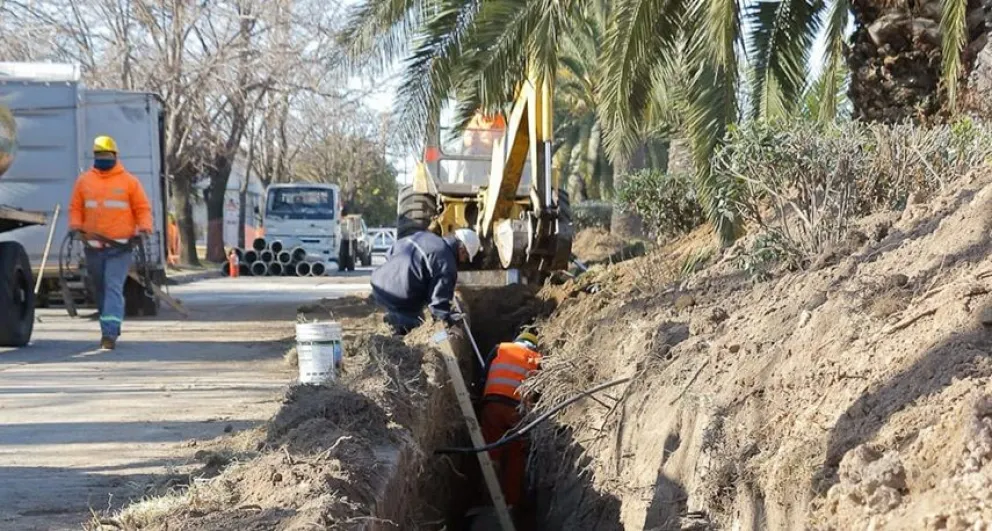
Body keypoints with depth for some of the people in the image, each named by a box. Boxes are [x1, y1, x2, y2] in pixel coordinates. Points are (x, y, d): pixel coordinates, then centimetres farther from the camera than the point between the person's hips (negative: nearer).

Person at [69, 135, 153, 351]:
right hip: (93, 246, 4)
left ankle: (109, 333, -21)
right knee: (100, 290, 11)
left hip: (120, 246, -4)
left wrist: (144, 227, -13)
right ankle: (110, 329, 25)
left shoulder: (129, 181, 3)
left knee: (114, 288, -15)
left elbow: (142, 208, 4)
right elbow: (76, 208, 13)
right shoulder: (84, 181, 10)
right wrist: (75, 225, -6)